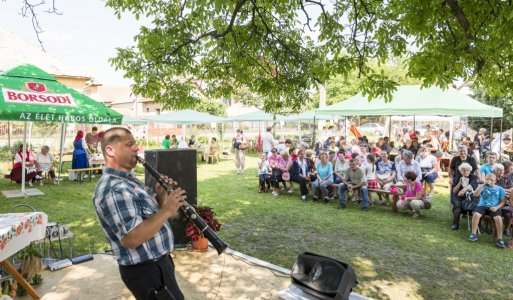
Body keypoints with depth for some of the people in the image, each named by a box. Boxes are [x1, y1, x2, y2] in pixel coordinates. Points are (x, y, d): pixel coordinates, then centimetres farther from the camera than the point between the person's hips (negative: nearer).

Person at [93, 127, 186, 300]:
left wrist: (161, 196, -6)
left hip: (159, 262, 10)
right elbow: (132, 239, -33)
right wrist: (168, 210, -28)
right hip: (145, 271, -10)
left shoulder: (130, 180, 9)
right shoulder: (112, 190, -25)